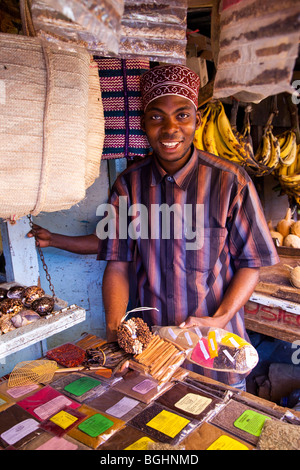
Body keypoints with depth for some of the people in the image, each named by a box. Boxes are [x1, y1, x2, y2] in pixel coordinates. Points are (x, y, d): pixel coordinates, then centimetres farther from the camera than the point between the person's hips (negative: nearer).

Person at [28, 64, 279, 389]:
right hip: (150, 340, 2)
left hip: (216, 339, -1)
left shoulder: (230, 182, -13)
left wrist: (219, 320, -19)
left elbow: (251, 262, -7)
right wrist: (115, 328, -18)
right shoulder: (128, 184, -6)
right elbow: (118, 264, -5)